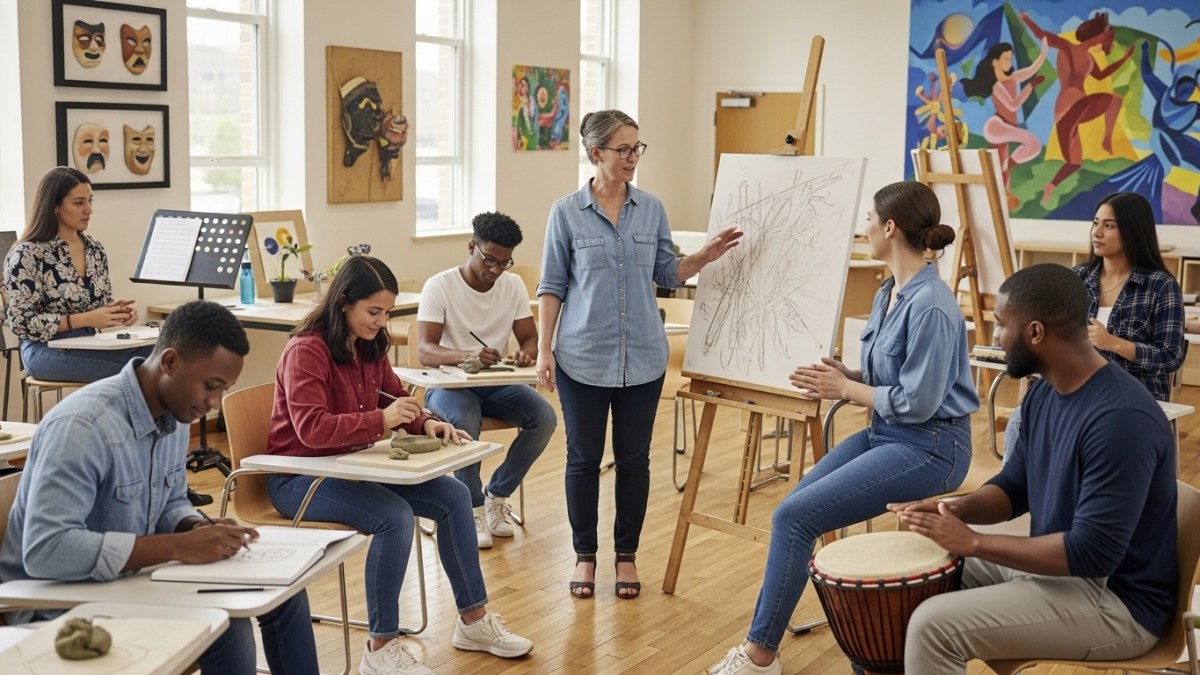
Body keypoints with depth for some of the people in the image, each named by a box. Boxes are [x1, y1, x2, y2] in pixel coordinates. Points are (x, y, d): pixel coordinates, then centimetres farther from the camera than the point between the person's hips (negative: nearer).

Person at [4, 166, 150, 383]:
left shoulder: (96, 250, 10)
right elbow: (21, 323, -12)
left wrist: (119, 312, -6)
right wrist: (86, 319, -20)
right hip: (47, 349, -6)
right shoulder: (27, 254, -8)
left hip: (91, 345, 6)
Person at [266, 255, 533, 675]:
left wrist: (426, 423, -9)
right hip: (300, 476, -8)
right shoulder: (306, 351, -19)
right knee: (395, 516, -31)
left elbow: (395, 399, 14)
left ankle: (473, 620, 6)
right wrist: (380, 420, -38)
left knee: (453, 497, -5)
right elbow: (311, 428, -29)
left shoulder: (370, 347, 5)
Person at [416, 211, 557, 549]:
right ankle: (473, 508, -15)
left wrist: (525, 353, -25)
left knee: (544, 418, -23)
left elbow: (531, 339, 1)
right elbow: (425, 350, -22)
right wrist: (468, 355, -43)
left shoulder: (513, 285, 2)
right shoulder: (439, 286, -13)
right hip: (449, 383, -4)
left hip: (497, 383, 4)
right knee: (464, 422, -37)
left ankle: (496, 496, -4)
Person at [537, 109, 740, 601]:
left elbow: (667, 274, 9)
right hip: (583, 357, -2)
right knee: (583, 458, 6)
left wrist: (706, 256, -8)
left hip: (642, 357, 2)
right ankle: (585, 555, 22)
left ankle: (626, 555, 23)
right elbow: (552, 286, -1)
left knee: (634, 458, 9)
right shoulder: (566, 213, -4)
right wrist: (544, 349, -6)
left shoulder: (651, 209, 3)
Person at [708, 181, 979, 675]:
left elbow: (917, 402, -23)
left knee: (794, 518, -14)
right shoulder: (887, 294, 8)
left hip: (928, 449, -9)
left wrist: (846, 389, -12)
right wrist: (845, 376, -2)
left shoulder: (930, 306, -22)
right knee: (792, 510, 1)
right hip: (885, 434, 9)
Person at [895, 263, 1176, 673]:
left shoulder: (1121, 419, -28)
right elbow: (1016, 486, 13)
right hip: (1058, 565, 9)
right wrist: (957, 510, -8)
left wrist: (974, 542, -24)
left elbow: (1092, 553, -30)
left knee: (933, 626, -20)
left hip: (1114, 602, -9)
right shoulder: (1046, 392, 2)